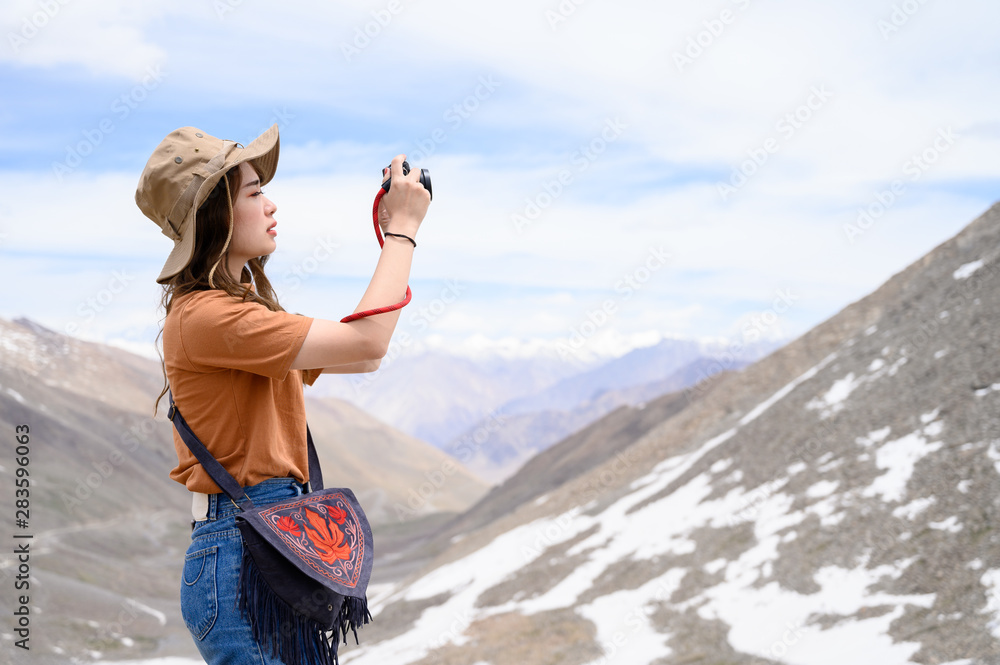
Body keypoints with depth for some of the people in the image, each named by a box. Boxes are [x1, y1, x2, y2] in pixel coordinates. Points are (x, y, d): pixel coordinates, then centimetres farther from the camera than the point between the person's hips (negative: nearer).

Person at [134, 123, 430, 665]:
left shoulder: (242, 307, 16)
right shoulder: (203, 316, -15)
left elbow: (362, 359, 19)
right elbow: (366, 341, -20)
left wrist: (393, 236, 16)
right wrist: (403, 228, -8)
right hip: (238, 555, -10)